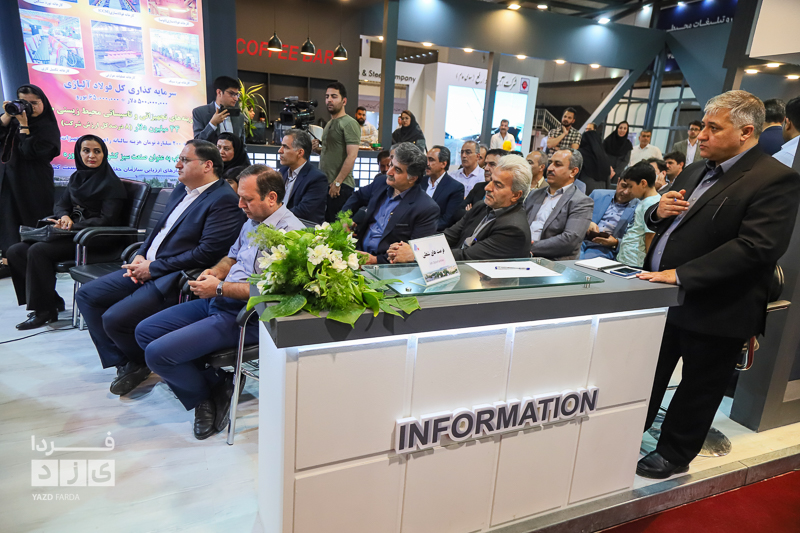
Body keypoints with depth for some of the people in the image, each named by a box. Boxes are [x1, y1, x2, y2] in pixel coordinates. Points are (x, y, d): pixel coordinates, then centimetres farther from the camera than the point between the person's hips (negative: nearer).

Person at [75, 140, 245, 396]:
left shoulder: (224, 200, -16)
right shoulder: (181, 190, 15)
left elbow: (208, 252, -23)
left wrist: (153, 268, -16)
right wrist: (140, 256, 2)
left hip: (174, 280, -10)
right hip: (146, 268, 10)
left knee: (115, 319, -20)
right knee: (86, 295, 8)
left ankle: (140, 363, 13)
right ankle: (124, 364, 13)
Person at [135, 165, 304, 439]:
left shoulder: (290, 232, -18)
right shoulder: (252, 222, 13)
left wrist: (220, 288, -18)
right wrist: (214, 272, 4)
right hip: (218, 303, 11)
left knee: (158, 353, -16)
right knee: (145, 331, 11)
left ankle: (211, 395, 9)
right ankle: (214, 383, 6)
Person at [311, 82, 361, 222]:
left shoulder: (349, 123, -9)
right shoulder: (329, 124, 19)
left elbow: (352, 156, -17)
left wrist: (337, 182, -19)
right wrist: (318, 149, 5)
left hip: (341, 186, -8)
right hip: (325, 184, 8)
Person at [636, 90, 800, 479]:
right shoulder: (695, 172, 11)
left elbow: (757, 246, -25)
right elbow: (661, 225, 19)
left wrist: (682, 274, -29)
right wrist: (659, 210, -6)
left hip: (715, 312, -7)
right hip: (665, 300, 7)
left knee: (698, 388, 12)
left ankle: (673, 455, 31)